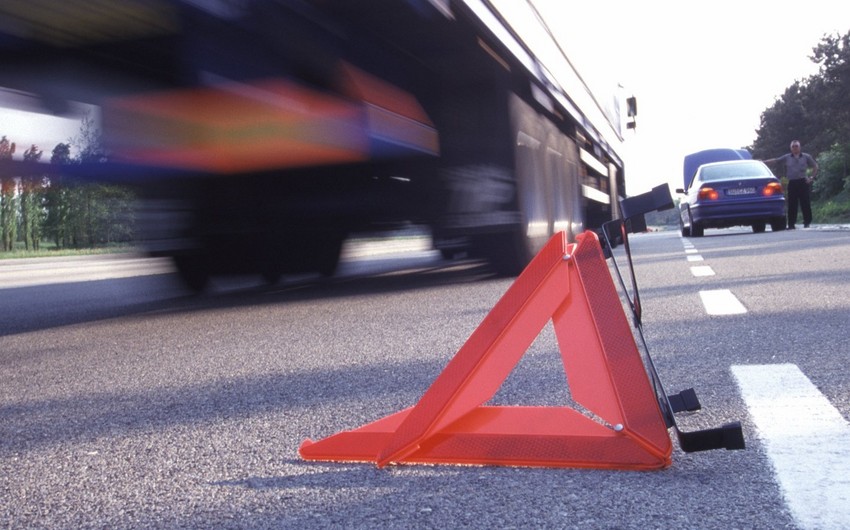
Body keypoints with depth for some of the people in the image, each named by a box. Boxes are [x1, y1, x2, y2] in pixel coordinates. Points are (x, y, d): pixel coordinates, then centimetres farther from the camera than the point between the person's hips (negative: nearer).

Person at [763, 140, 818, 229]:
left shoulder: (806, 157, 7)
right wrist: (763, 162, -4)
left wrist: (812, 177, 3)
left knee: (805, 203, -2)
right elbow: (775, 160, 5)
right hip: (792, 183, 1)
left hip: (803, 182, -1)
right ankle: (791, 224, 3)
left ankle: (807, 222, 7)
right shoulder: (787, 157, 9)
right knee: (792, 205, 0)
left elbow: (815, 166, 13)